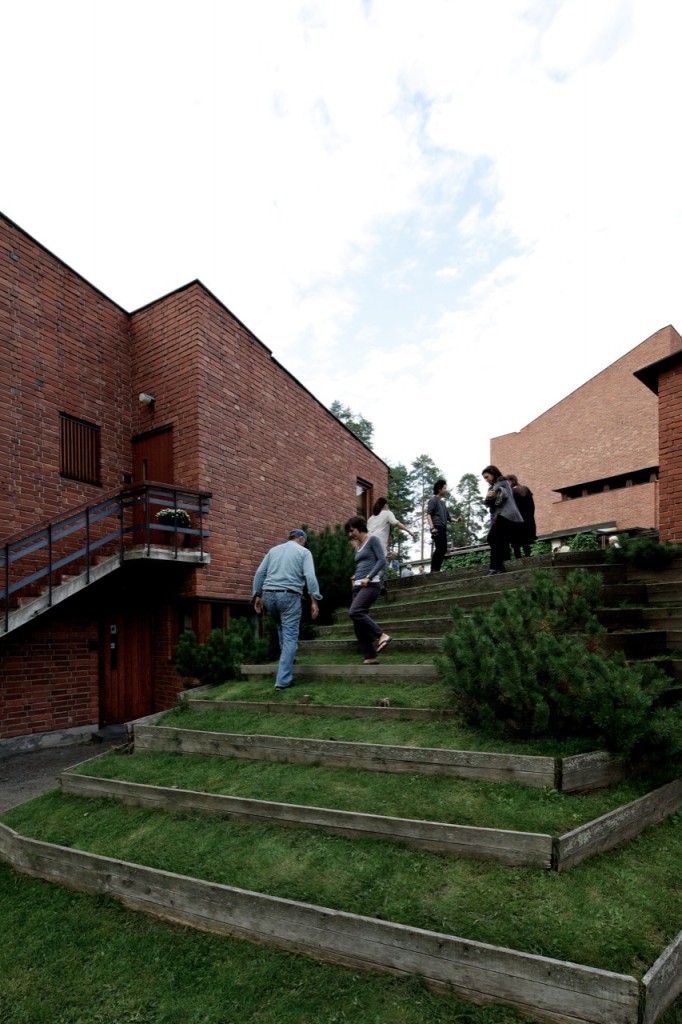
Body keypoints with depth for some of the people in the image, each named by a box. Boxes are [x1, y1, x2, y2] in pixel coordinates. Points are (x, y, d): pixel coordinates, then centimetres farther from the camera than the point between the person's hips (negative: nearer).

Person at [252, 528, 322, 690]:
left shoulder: (273, 550, 20)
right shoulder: (304, 552, 7)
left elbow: (260, 573, 12)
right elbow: (310, 577, -6)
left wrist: (257, 595, 13)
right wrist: (314, 600, -8)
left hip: (269, 595, 5)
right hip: (289, 595, -5)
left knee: (282, 627, 30)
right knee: (290, 637, -1)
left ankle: (287, 658, 37)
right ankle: (283, 680, -4)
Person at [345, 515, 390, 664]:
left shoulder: (372, 539, -1)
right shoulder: (358, 546, 22)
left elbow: (382, 560, -10)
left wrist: (368, 577, -16)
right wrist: (355, 577, 10)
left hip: (371, 584, -8)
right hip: (358, 586, 8)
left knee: (355, 612, -28)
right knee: (358, 625, 1)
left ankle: (382, 635, -19)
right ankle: (370, 658, 5)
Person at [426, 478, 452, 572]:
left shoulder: (443, 502, 23)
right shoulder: (433, 500, 0)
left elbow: (448, 517, 22)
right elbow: (428, 514, -11)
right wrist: (432, 527, -23)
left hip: (443, 528, 9)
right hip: (437, 528, -9)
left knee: (443, 549, 6)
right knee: (439, 549, -15)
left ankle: (437, 569, 9)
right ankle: (433, 569, -12)